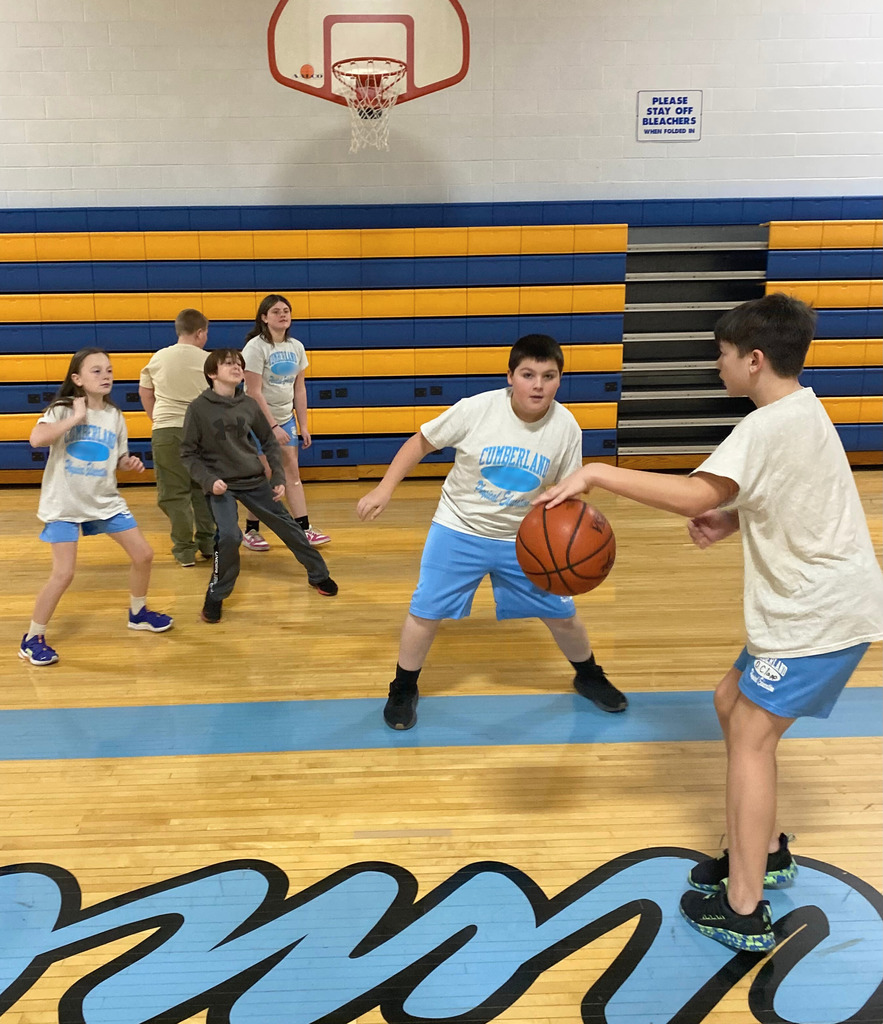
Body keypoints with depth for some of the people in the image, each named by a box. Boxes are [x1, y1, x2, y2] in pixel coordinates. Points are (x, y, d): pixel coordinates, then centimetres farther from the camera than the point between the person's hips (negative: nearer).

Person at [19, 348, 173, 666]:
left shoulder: (115, 416, 4)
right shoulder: (63, 409, -11)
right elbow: (36, 439, -30)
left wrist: (131, 464, -8)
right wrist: (76, 417, -25)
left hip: (105, 501, 6)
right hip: (63, 504, -5)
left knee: (143, 555, 7)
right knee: (64, 573, -13)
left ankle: (138, 613, 32)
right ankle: (32, 638, 7)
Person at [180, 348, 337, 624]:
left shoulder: (249, 404, 0)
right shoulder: (198, 408, -9)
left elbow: (269, 442, 10)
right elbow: (189, 454, -4)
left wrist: (278, 477, 2)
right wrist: (209, 480, -19)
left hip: (254, 481, 4)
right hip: (221, 484, -3)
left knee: (288, 526, 8)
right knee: (229, 536, -24)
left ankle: (319, 574, 31)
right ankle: (215, 596, -1)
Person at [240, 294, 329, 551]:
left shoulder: (296, 347, 5)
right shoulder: (256, 347, -14)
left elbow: (299, 389, 8)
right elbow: (254, 392, -18)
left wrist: (303, 425, 6)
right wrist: (273, 426, -20)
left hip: (286, 419, 6)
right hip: (259, 421, -6)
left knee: (292, 472, 5)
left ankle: (304, 529, 8)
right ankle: (251, 532, 14)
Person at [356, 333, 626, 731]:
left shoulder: (566, 427, -13)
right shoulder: (477, 409, -21)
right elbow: (421, 441, -8)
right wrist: (384, 489, -12)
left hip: (523, 539, 2)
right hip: (458, 531, -2)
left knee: (561, 614, 9)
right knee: (425, 612, 0)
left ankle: (589, 676, 39)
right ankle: (403, 690, 25)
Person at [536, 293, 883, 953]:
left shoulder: (771, 427, -21)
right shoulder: (802, 410, 11)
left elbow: (694, 494, -33)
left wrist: (598, 473, -29)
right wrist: (733, 520, 1)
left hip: (819, 615, -10)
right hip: (814, 604, 10)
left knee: (750, 736, -5)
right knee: (734, 705, 17)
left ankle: (743, 913, 4)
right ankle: (767, 853, 29)